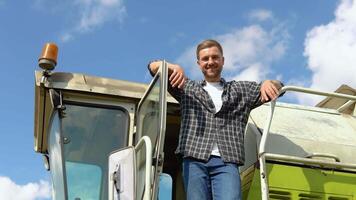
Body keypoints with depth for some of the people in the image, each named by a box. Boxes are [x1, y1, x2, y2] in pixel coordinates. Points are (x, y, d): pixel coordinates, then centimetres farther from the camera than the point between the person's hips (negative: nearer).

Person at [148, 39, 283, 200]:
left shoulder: (241, 90, 25)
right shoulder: (187, 88, 23)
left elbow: (278, 87, 23)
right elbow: (153, 66, 21)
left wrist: (267, 83, -2)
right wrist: (174, 67, -1)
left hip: (226, 162, 0)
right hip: (195, 160, 1)